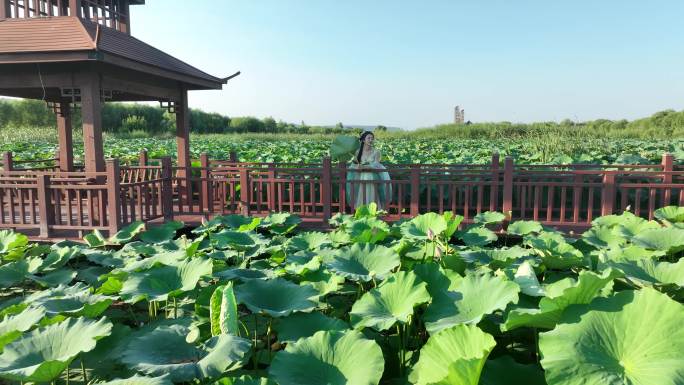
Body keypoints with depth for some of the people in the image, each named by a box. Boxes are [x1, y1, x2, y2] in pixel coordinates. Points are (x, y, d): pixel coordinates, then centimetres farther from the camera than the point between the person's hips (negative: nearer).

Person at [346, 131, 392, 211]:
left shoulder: (376, 152, -4)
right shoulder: (359, 152, 4)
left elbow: (376, 165, -13)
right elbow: (354, 165, 4)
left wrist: (364, 166, -25)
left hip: (372, 180, -2)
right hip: (361, 179, 2)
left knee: (372, 199, -2)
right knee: (361, 200, 2)